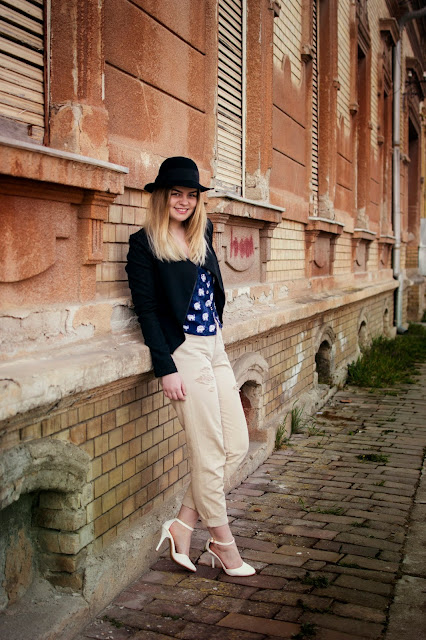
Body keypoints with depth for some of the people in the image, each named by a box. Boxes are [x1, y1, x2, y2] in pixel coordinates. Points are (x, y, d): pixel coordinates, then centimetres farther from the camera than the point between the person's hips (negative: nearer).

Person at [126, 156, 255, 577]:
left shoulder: (203, 235, 13)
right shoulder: (144, 244, -4)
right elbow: (146, 310, -9)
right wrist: (166, 369, -14)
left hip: (215, 349, 8)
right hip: (184, 352, -7)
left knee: (237, 445, 6)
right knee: (209, 453, -1)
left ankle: (183, 525, 18)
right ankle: (223, 543, 17)